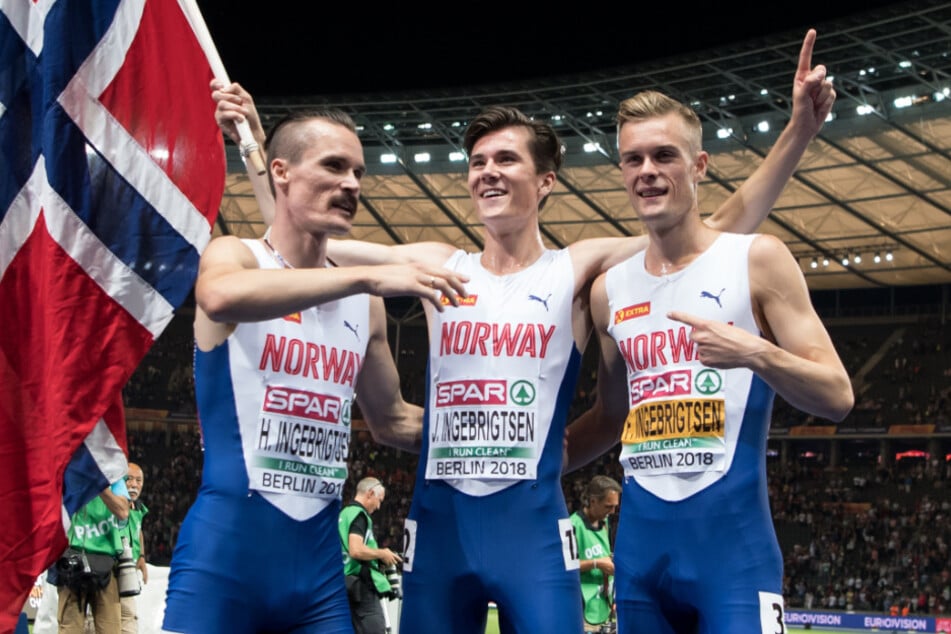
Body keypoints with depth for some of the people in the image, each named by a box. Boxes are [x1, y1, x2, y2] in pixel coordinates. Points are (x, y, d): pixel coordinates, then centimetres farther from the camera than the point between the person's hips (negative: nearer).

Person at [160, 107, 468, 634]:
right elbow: (221, 297, -30)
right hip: (227, 547, -5)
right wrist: (369, 277, -32)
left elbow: (390, 421, 26)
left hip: (318, 556, 5)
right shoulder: (234, 256, -3)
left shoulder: (362, 303, 12)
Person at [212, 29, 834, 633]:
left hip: (532, 522, -3)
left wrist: (799, 131, -14)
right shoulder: (438, 266, 8)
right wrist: (254, 141, 5)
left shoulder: (580, 269, 1)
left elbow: (722, 230, -5)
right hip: (438, 520, 3)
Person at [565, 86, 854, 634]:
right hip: (640, 537, 5)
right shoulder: (610, 290, 10)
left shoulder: (757, 260, -3)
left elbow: (837, 398, -6)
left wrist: (754, 352, -21)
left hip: (732, 534, -5)